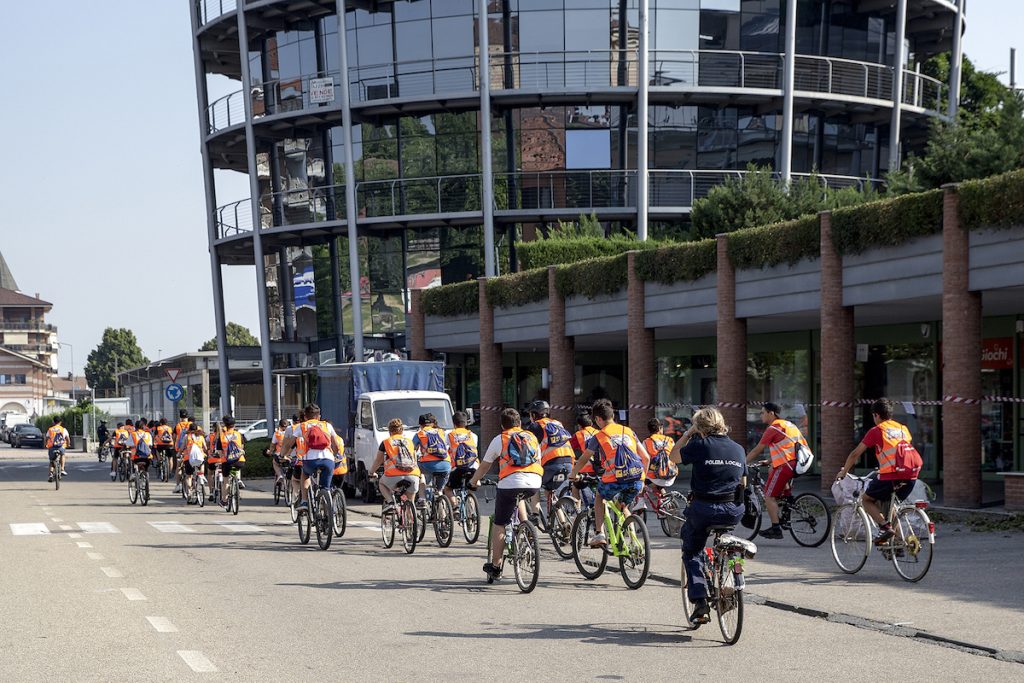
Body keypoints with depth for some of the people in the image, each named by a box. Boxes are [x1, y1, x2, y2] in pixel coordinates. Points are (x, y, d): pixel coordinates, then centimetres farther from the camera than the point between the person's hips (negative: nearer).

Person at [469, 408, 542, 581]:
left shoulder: (499, 439, 14)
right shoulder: (532, 437, 22)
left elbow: (484, 466, 21)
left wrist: (473, 481, 37)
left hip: (510, 483, -4)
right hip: (534, 484, 4)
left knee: (499, 525, 7)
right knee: (518, 497, 39)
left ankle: (495, 565, 8)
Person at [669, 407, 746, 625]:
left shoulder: (700, 445, -5)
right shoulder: (738, 448, 9)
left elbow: (673, 456, 10)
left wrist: (688, 434, 17)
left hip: (704, 509, -4)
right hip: (734, 512, 4)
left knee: (691, 552, 17)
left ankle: (700, 600, 4)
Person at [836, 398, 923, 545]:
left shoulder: (876, 431, 6)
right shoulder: (903, 429, 21)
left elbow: (855, 454, 9)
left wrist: (843, 472, 24)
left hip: (891, 476, -6)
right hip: (911, 476, 6)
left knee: (866, 500, 15)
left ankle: (885, 527, -6)